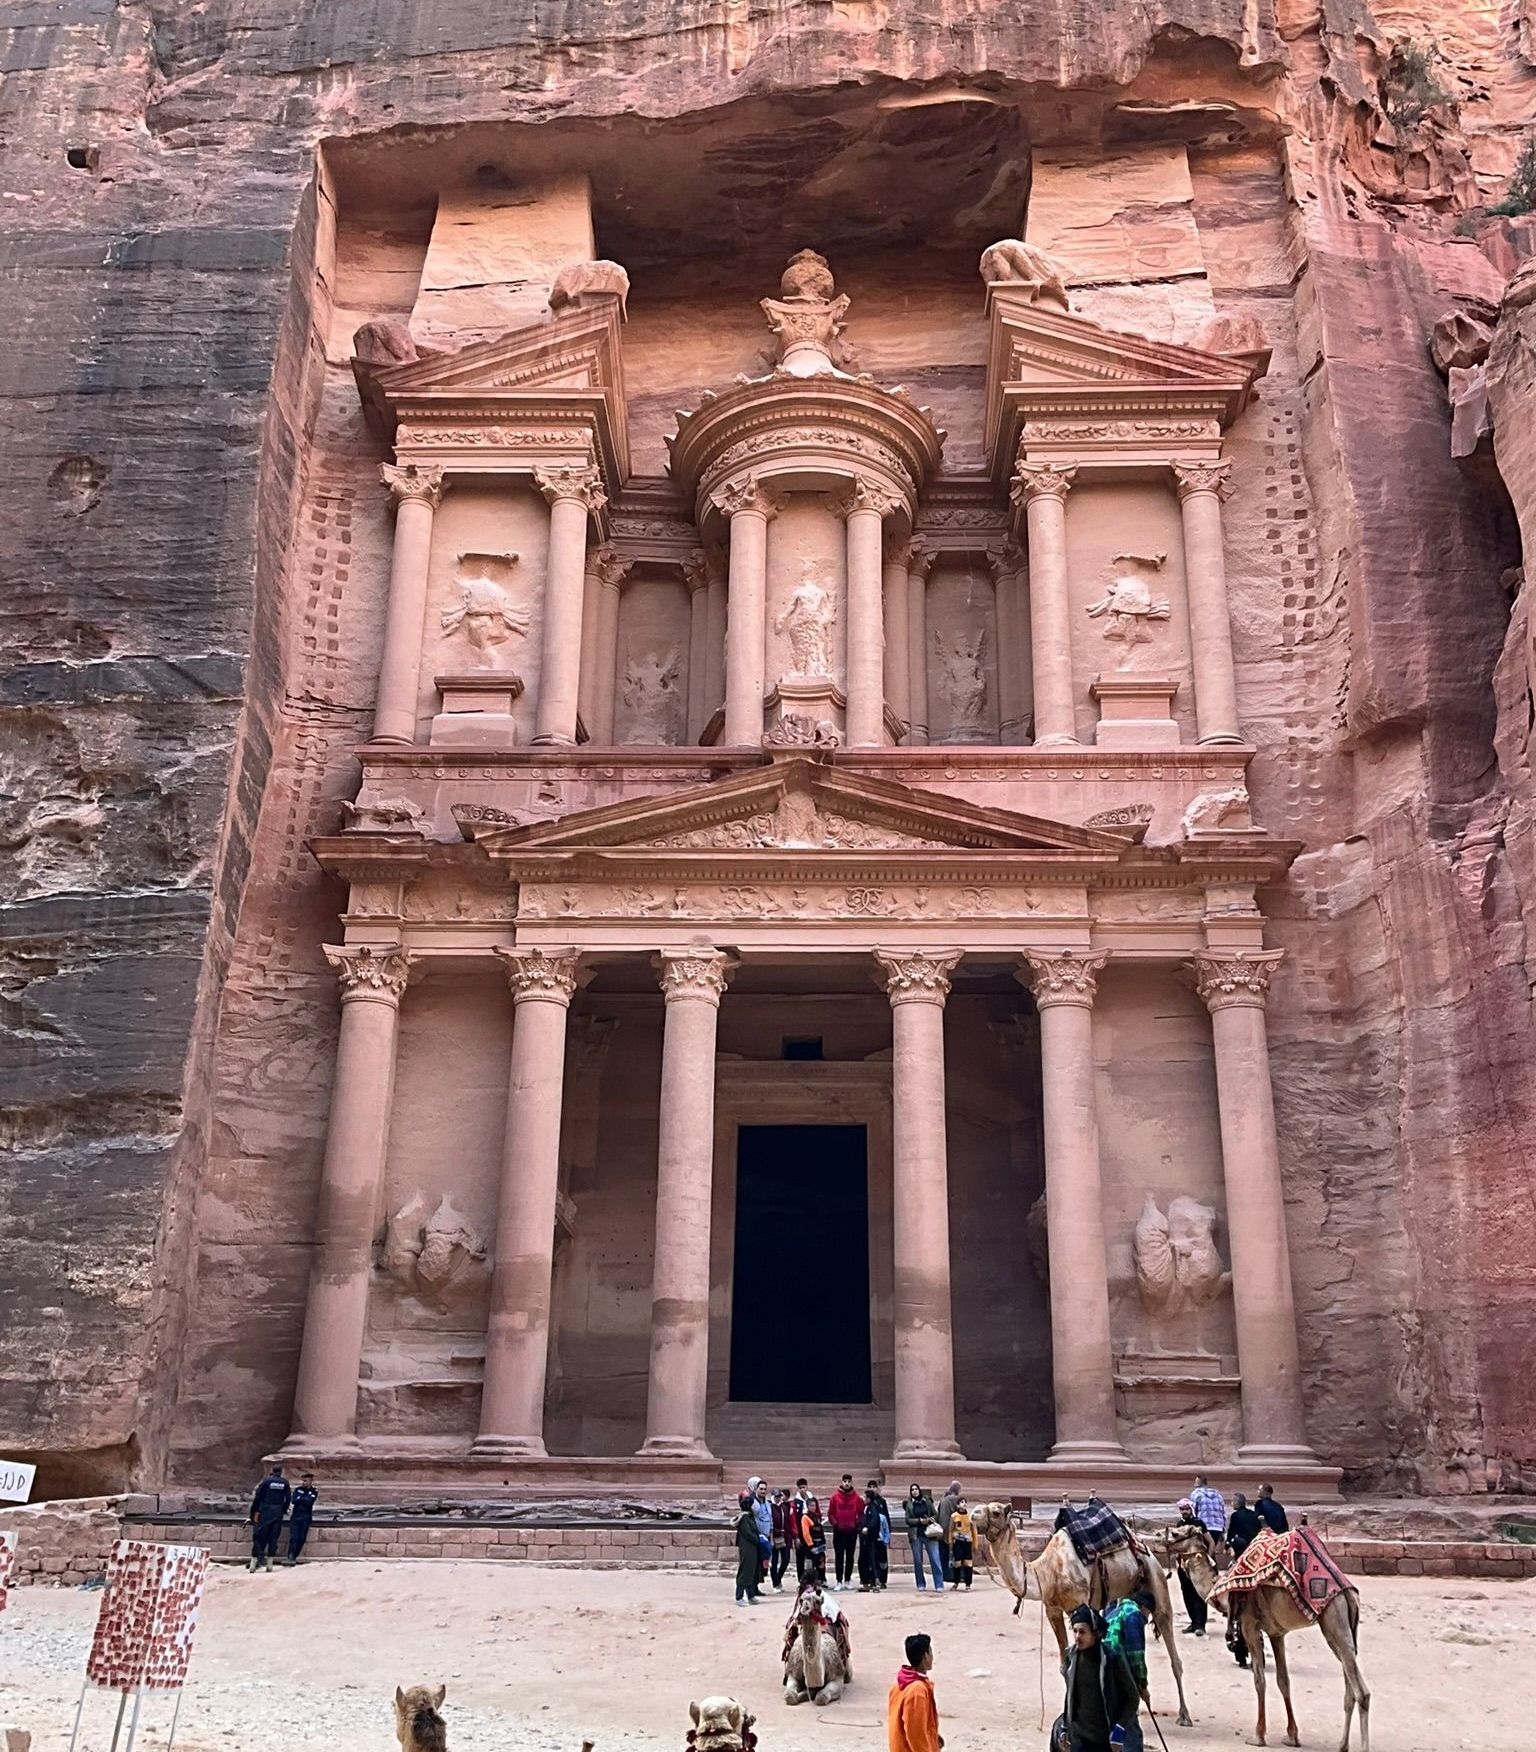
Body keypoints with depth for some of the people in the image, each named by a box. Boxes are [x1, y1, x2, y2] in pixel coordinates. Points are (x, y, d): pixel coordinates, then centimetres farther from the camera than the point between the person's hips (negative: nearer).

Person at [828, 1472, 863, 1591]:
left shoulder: (856, 1497, 0)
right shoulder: (835, 1496, -2)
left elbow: (860, 1513, 5)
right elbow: (830, 1513, 1)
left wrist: (856, 1525, -4)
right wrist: (835, 1524, -7)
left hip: (852, 1531, 1)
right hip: (839, 1532, -1)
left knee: (850, 1557, 8)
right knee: (839, 1557, -1)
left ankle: (847, 1580, 16)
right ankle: (839, 1581, 1)